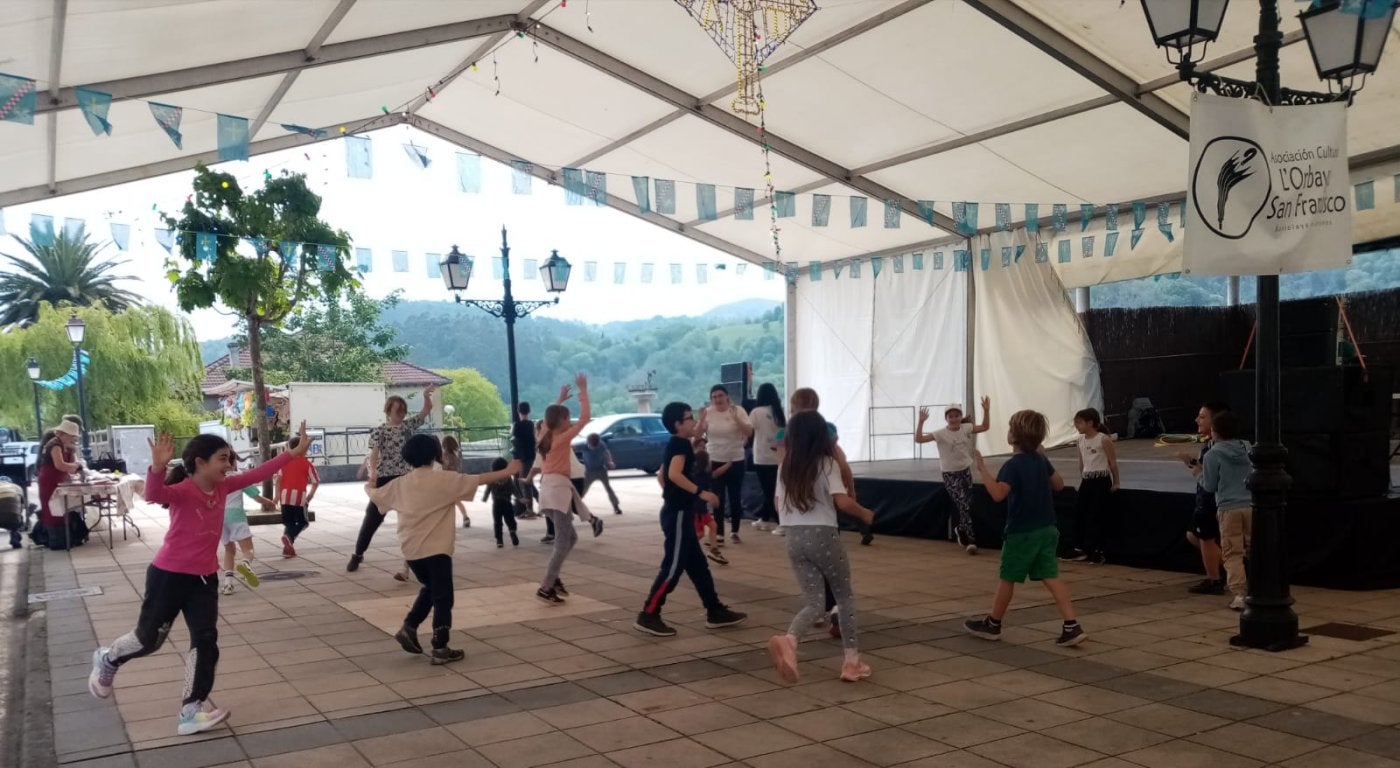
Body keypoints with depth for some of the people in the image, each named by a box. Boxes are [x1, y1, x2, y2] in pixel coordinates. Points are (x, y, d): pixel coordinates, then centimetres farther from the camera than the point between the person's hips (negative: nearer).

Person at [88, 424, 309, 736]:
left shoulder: (223, 487, 0)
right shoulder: (182, 491, -21)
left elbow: (259, 473, 5)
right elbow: (154, 494, -42)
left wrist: (296, 452, 4)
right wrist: (158, 468, -61)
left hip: (205, 578, 6)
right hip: (169, 575, -6)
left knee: (206, 641, -1)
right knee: (149, 637, 10)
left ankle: (193, 709, 5)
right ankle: (107, 659, 43)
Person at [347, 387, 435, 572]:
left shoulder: (409, 425, 6)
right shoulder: (379, 431, -4)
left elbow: (427, 409, 1)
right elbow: (374, 454, -14)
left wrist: (426, 396, -20)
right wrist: (373, 472, -32)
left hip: (406, 478, 3)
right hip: (385, 478, -3)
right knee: (373, 516, 1)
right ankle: (358, 554, 12)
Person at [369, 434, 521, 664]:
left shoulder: (400, 483, 7)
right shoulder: (444, 479, -7)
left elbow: (375, 494, 22)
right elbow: (478, 480, -9)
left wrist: (368, 487, 45)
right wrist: (507, 472, -2)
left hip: (410, 549, 6)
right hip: (436, 549, -6)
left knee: (429, 588, 26)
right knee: (442, 597, 1)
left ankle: (409, 627, 16)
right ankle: (440, 649, 1)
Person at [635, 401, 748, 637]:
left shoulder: (675, 444, 15)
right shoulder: (681, 443, -14)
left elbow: (663, 475, 25)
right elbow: (675, 474, -29)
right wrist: (701, 492, -27)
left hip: (677, 511, 10)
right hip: (678, 513, -10)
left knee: (697, 565, 13)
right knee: (673, 567, -7)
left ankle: (715, 612, 19)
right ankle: (648, 616, -3)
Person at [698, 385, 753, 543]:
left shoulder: (738, 410, -7)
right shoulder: (708, 412, -1)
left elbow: (749, 433, -14)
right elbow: (697, 435, -3)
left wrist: (736, 418, -26)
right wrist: (702, 420, -20)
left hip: (736, 460, -1)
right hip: (715, 461, 1)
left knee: (735, 498, 5)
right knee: (718, 499, 3)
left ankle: (734, 531, 17)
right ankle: (719, 532, 8)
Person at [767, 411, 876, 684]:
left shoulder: (785, 467, 7)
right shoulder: (827, 463, -8)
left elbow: (779, 507, 11)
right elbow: (842, 501, -17)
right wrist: (865, 513, 0)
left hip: (794, 539, 4)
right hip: (823, 536, -4)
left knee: (813, 603, 7)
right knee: (845, 596, 16)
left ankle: (788, 640, -23)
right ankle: (852, 660, 16)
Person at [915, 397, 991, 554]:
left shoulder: (965, 430, -1)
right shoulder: (941, 434, -14)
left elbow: (985, 427, 4)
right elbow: (918, 439, -21)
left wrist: (986, 410, -9)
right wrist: (921, 422, -33)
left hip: (965, 471, 4)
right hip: (950, 474, -4)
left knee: (967, 505, 8)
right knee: (964, 505, -14)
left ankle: (960, 530, 36)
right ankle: (971, 540, -9)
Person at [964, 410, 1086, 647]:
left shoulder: (1012, 465, -18)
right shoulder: (1041, 460, 5)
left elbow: (998, 493, -32)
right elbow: (1059, 485, 19)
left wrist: (982, 469, -27)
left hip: (1021, 532, -6)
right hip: (1046, 529, 7)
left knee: (1008, 578, 8)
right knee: (1051, 577, 4)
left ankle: (992, 624, 23)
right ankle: (1072, 626, -6)